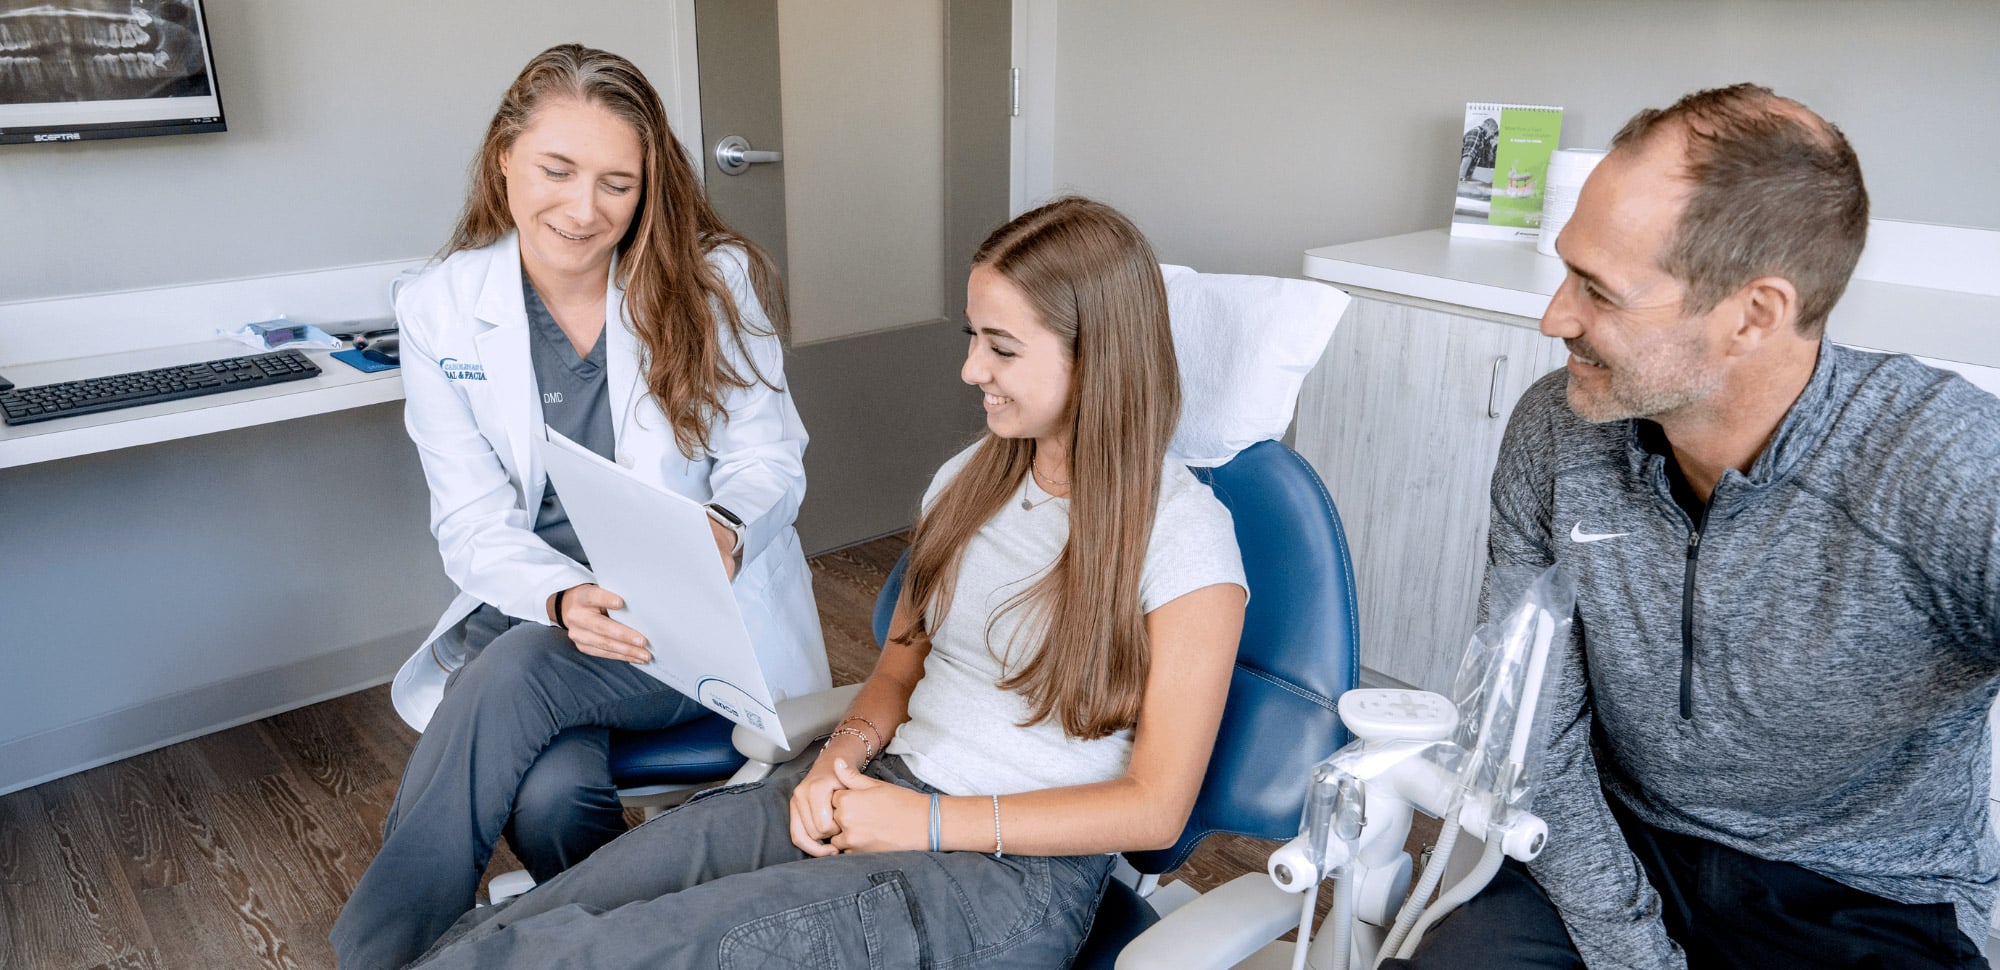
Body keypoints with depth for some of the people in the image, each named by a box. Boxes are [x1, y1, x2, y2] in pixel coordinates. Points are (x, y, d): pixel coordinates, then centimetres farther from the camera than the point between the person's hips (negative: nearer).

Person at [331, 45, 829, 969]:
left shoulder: (715, 279, -6)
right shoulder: (439, 310, -1)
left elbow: (768, 457, -2)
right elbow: (473, 522, -3)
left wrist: (725, 528, -26)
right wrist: (567, 599, -24)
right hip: (535, 603, 2)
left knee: (515, 675, -29)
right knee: (551, 795, -28)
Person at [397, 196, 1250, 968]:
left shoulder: (1181, 533, -12)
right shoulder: (969, 481, 9)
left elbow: (1155, 808, -11)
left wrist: (930, 821, -15)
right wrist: (845, 752, -5)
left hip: (1018, 871, -5)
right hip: (884, 791, 6)